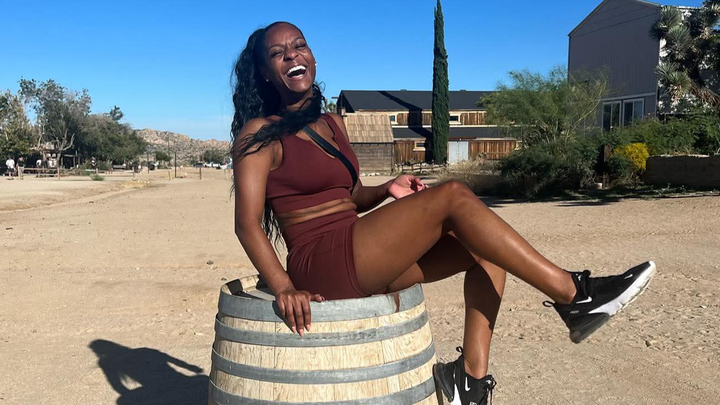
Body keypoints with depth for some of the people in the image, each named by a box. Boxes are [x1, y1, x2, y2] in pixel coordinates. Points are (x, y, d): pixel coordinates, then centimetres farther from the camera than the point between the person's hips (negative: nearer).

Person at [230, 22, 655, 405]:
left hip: (360, 259, 8)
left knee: (484, 245, -2)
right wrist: (284, 288, -26)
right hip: (323, 265, -8)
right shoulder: (259, 134, -3)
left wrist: (386, 190, 2)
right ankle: (573, 295, -14)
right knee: (453, 196, -18)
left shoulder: (331, 123, 18)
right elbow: (247, 222, -12)